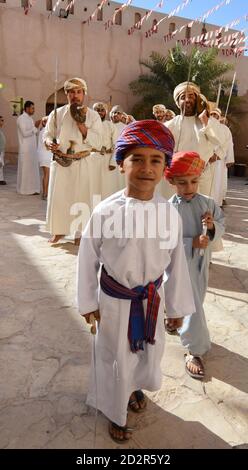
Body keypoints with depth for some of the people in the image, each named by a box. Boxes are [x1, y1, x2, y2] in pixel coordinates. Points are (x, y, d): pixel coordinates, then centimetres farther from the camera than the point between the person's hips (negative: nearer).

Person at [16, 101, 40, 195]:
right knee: (25, 169, -3)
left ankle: (31, 188, 14)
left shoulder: (30, 118, 16)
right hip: (25, 149, -8)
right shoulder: (21, 118, -9)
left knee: (32, 168, 9)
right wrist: (35, 127, -12)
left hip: (32, 148, 8)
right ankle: (24, 189, 4)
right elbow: (25, 133, -18)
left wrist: (36, 127, 1)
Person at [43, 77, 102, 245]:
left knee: (81, 198, 4)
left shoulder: (93, 116, -1)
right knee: (57, 198, 3)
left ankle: (80, 233, 20)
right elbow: (47, 134, 9)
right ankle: (59, 230, 22)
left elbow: (98, 144, -8)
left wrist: (81, 124, -17)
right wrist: (49, 143, -15)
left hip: (84, 163, -1)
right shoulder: (57, 113, 4)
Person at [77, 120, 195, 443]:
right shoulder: (105, 211, -21)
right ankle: (115, 412, 47)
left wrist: (177, 307, 5)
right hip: (115, 301, -2)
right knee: (115, 360, 17)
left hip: (152, 300, 3)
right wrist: (88, 303, -2)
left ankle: (135, 387, 59)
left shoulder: (170, 214, -14)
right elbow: (88, 259, -9)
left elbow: (176, 263, -3)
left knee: (149, 353, 24)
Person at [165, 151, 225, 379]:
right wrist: (192, 242, -28)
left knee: (197, 299, 23)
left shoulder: (208, 203, -5)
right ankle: (195, 350, 19)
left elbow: (222, 225, 3)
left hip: (202, 262, 5)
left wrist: (213, 226, -19)